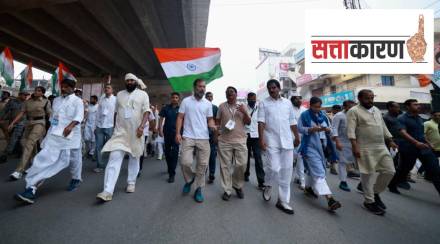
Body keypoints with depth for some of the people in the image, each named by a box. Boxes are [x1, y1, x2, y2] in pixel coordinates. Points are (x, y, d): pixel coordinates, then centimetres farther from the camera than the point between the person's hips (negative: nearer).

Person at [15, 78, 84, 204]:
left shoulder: (77, 101, -4)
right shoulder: (56, 100, 15)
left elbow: (79, 115, -21)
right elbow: (52, 116, 22)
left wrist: (71, 125, -38)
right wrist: (51, 130, 22)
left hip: (70, 135, -4)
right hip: (54, 134, 5)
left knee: (73, 158, 9)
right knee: (44, 158, -6)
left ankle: (76, 179, 33)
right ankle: (31, 188, -5)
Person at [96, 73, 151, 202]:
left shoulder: (143, 94, 2)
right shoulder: (119, 94, 13)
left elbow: (146, 111, -8)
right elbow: (116, 112, 18)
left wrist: (141, 126, -21)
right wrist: (115, 127, 16)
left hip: (135, 132, -2)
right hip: (120, 131, 2)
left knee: (134, 158, 10)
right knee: (114, 158, -8)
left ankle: (131, 183, 26)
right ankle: (108, 191, -9)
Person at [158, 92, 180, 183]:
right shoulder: (166, 108, 5)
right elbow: (161, 119, 5)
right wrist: (160, 129, -7)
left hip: (176, 133, -2)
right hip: (167, 132, 3)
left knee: (174, 153, -6)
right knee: (167, 152, 14)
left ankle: (172, 174, -1)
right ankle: (170, 168, 35)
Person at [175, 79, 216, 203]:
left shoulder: (208, 104, 8)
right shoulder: (186, 101, 3)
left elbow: (210, 119, 11)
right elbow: (180, 118, 3)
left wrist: (213, 126, -12)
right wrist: (177, 133, -8)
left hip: (204, 138, 2)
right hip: (188, 137, -2)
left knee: (202, 164, 4)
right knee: (185, 162, -10)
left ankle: (198, 189, 21)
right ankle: (189, 179, 23)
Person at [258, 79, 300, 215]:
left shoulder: (287, 103, 12)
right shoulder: (264, 103, 3)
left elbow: (292, 122, 16)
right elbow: (261, 122, -6)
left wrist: (297, 136, 16)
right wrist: (261, 139, -14)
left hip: (287, 141, 3)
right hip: (271, 141, -3)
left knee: (287, 170, 4)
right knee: (274, 168, -9)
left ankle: (283, 201, 17)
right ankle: (268, 186, 25)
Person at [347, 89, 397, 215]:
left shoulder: (376, 110, 16)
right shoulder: (354, 111, -8)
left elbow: (383, 127, 22)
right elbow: (351, 130, -16)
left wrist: (390, 141, 17)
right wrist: (355, 146, -24)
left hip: (381, 146, 7)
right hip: (365, 148, -7)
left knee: (389, 171, 7)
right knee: (368, 174, 0)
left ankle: (375, 192, 27)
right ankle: (369, 201, 15)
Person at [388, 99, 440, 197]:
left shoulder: (419, 118, 12)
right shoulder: (402, 118, -11)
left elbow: (421, 133, 24)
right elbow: (403, 133, -25)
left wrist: (427, 143, 22)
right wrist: (416, 143, -35)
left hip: (424, 148, 7)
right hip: (409, 149, -7)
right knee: (403, 169, 5)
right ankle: (392, 185, 25)